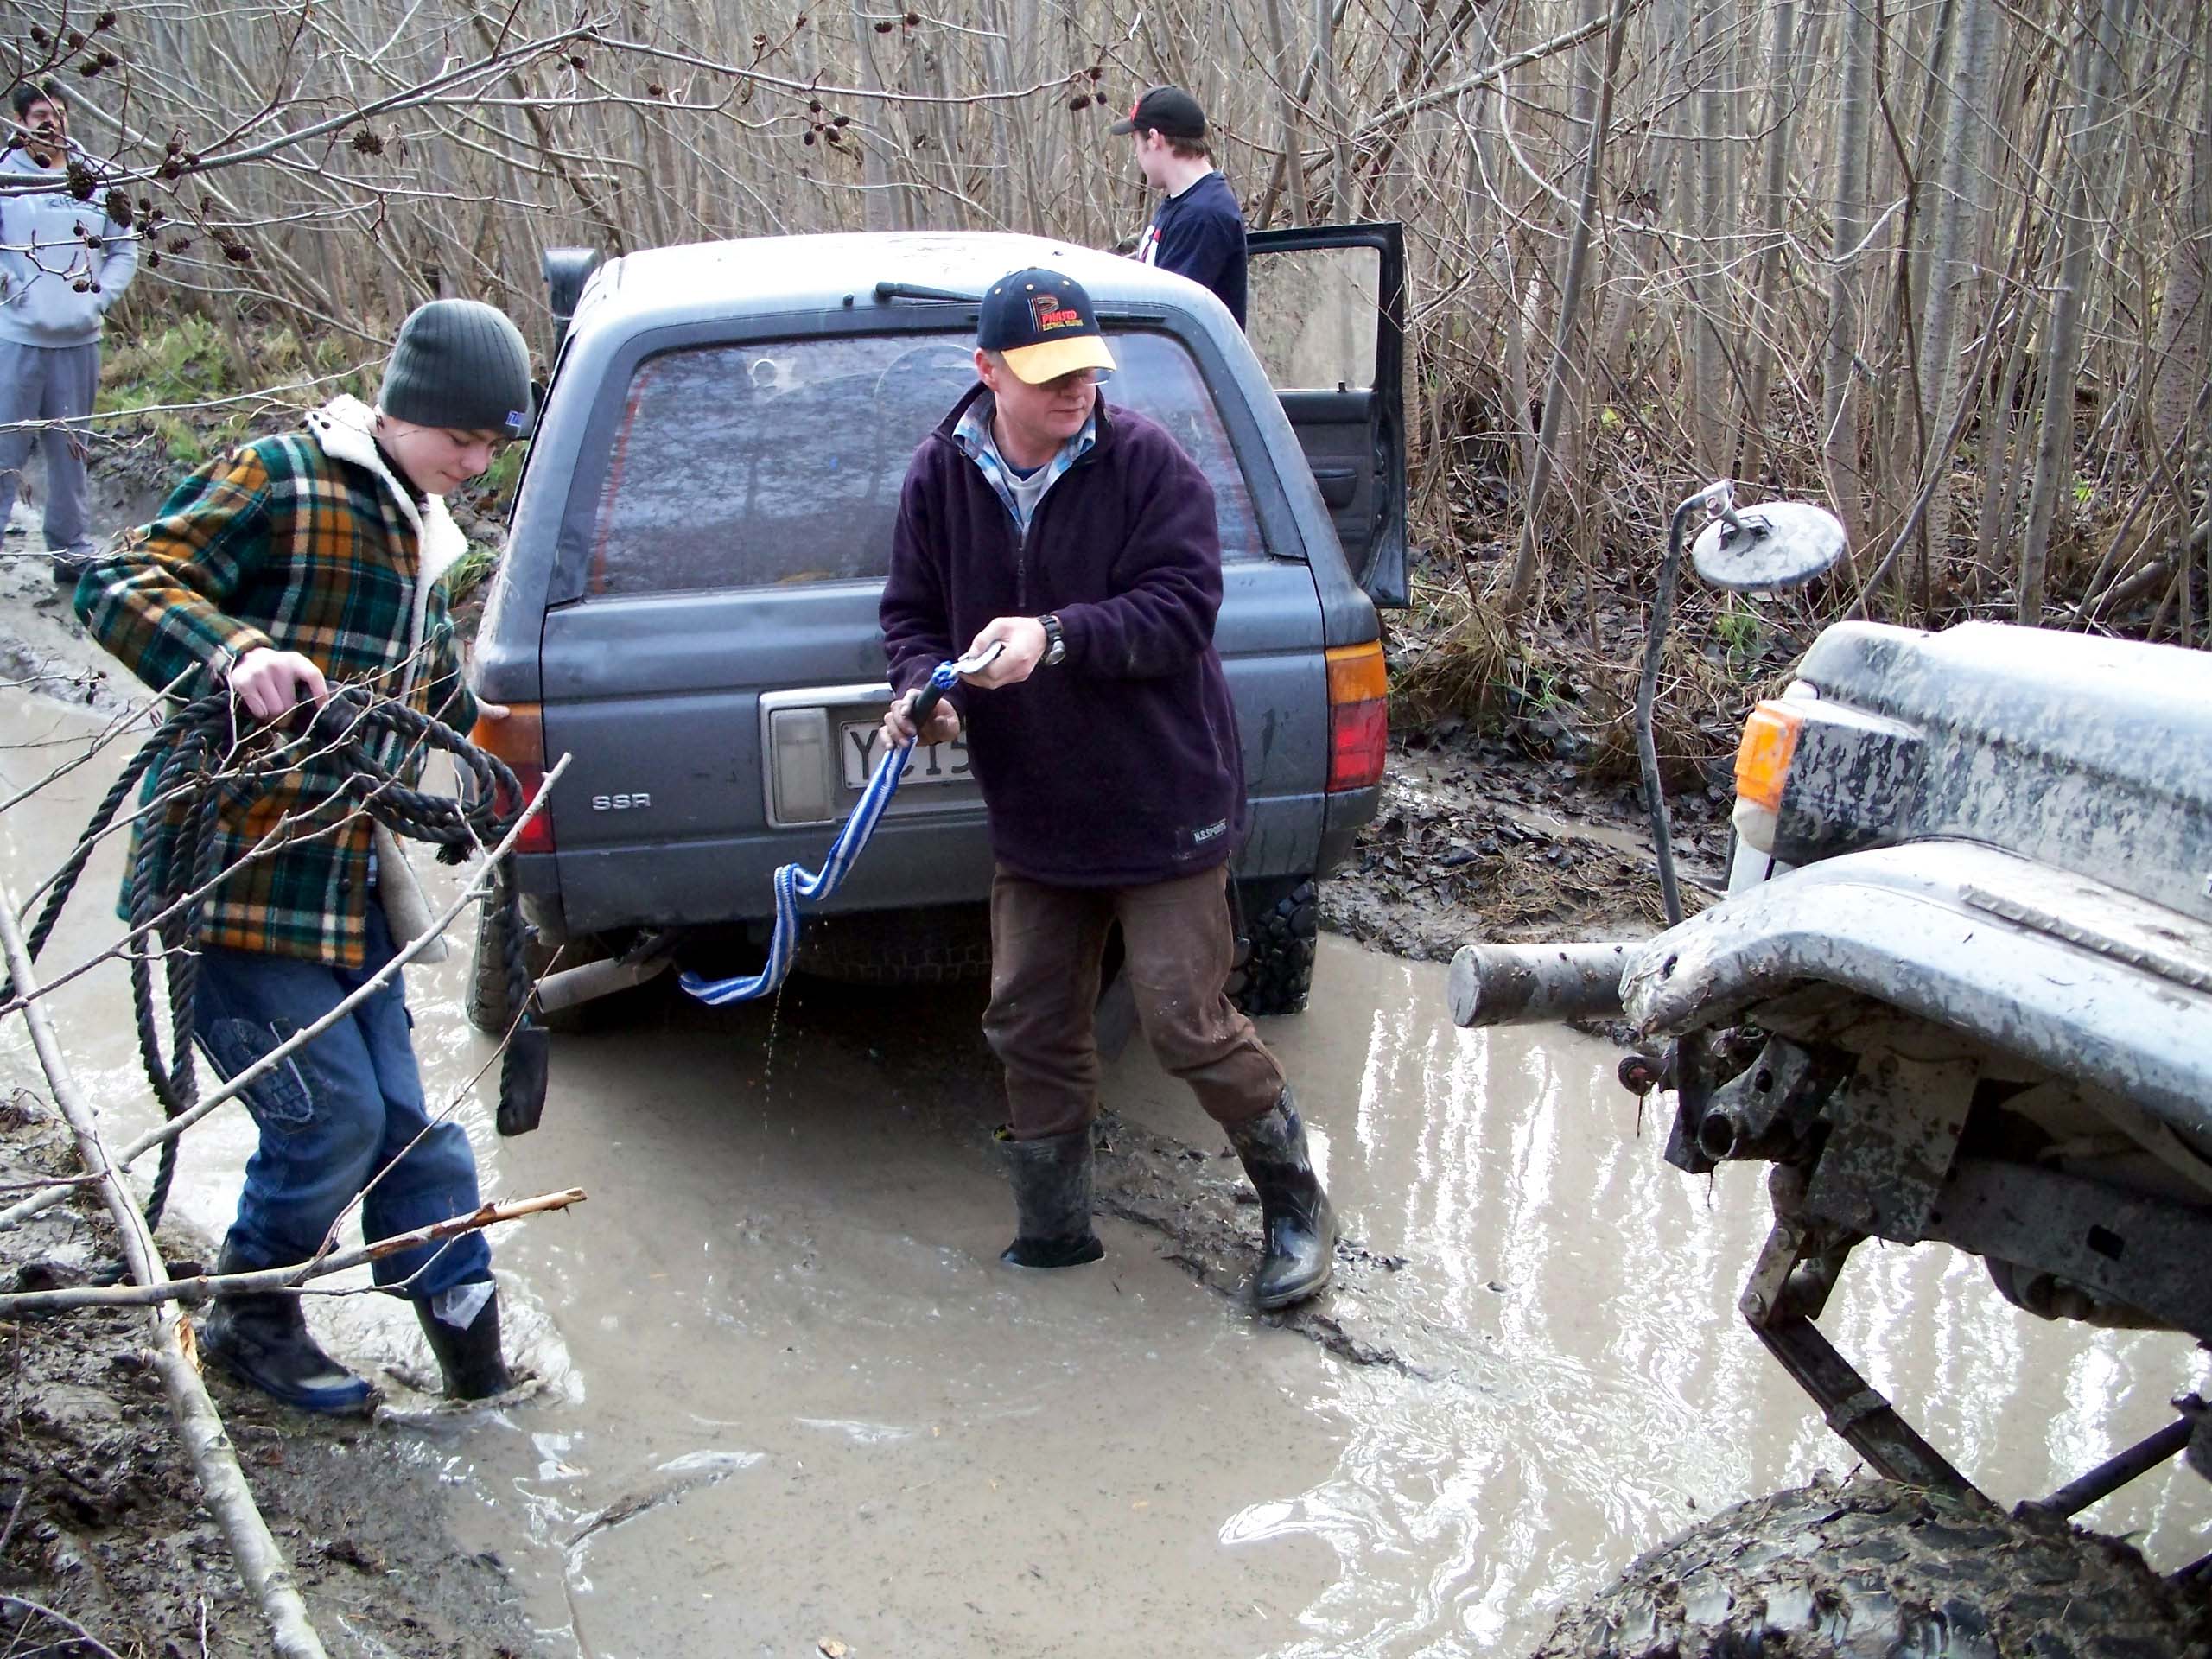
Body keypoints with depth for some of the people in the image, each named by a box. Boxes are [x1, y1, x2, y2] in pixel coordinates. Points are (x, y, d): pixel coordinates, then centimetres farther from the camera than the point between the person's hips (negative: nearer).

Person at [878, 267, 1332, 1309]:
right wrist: (922, 684, -15)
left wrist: (1057, 636, -31)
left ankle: (1295, 1204, 20)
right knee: (1030, 1026, 11)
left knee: (1187, 1024, -3)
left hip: (1162, 804, -5)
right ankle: (1052, 1231, 28)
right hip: (1033, 812, 5)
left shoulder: (1146, 462, -14)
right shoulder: (940, 478, -2)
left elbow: (1182, 607, -18)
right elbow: (911, 612, 7)